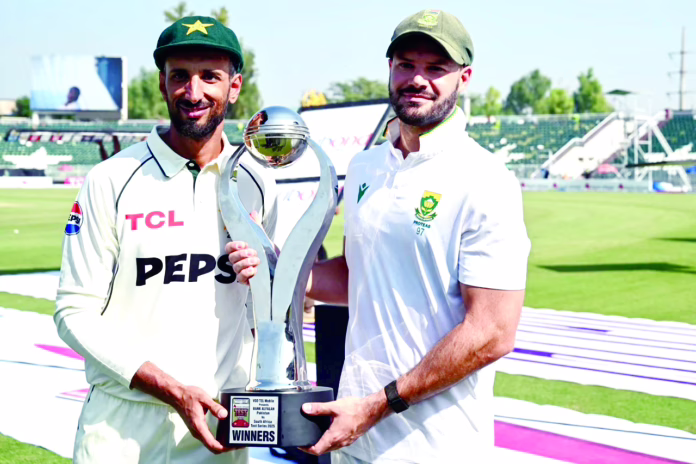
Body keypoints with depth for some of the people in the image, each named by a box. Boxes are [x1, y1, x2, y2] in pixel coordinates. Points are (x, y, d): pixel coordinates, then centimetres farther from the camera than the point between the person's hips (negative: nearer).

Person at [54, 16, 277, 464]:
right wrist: (172, 388, -15)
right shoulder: (111, 180, -6)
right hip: (122, 424, -2)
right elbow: (76, 313, -8)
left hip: (220, 422, 3)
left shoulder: (258, 185, 5)